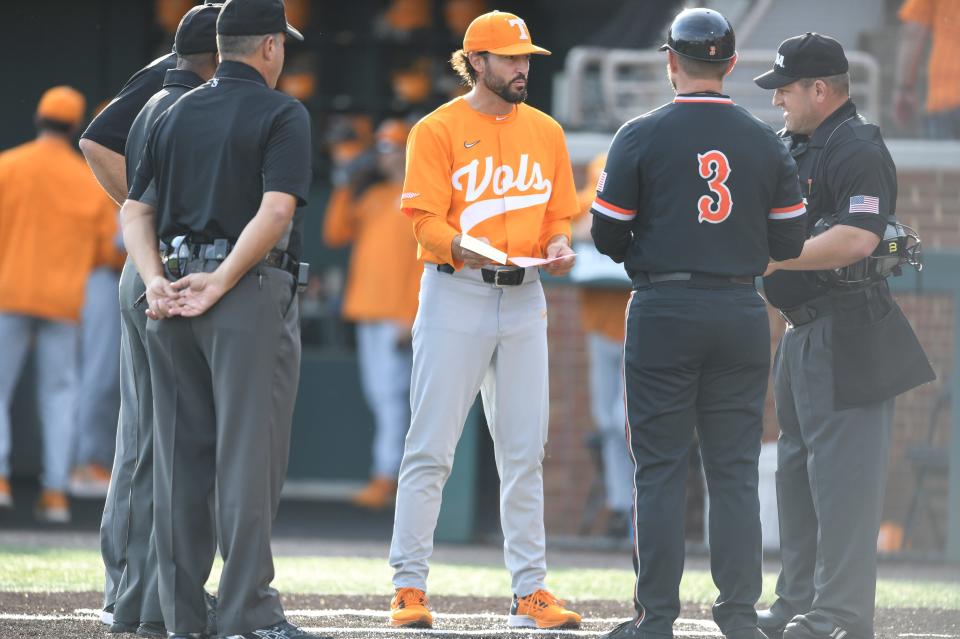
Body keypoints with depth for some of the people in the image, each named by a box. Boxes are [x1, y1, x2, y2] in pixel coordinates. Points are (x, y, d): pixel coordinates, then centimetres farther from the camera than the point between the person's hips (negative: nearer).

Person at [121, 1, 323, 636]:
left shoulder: (176, 115, 16)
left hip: (174, 298, 6)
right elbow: (276, 209, -17)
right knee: (249, 456, -6)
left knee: (181, 457, 8)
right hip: (252, 296, -6)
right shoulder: (281, 113, -3)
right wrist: (220, 284, -16)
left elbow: (135, 212, 10)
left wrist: (156, 281, -2)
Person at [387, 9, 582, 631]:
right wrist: (461, 246, -28)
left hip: (524, 299, 5)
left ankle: (531, 591, 8)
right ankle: (410, 586, -3)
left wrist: (558, 245, -6)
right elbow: (426, 218, -9)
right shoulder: (439, 130, -2)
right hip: (455, 294, -5)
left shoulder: (545, 131, 13)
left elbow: (559, 213, 16)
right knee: (431, 446, -6)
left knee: (524, 451, 5)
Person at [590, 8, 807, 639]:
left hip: (663, 312, -2)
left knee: (661, 468, 1)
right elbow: (789, 242, 5)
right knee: (736, 469, 6)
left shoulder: (641, 136, -5)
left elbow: (608, 236, -4)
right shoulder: (767, 142, 4)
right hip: (742, 315, 2)